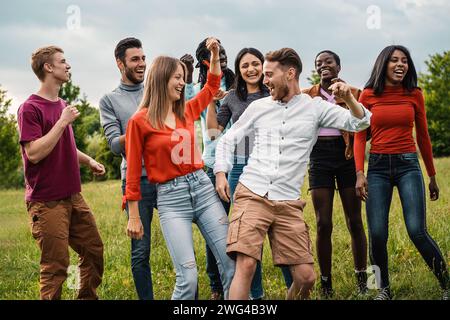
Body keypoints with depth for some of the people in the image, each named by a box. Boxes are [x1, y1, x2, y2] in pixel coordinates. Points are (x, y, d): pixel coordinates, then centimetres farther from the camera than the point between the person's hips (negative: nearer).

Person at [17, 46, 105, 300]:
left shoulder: (63, 106, 13)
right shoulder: (31, 108, -12)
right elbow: (34, 153, -21)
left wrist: (88, 161, 12)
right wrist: (63, 121, -20)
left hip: (73, 197, 8)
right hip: (47, 202, -8)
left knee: (94, 250, 14)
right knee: (56, 266, -5)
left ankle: (88, 297, 29)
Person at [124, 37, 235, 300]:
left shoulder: (187, 111, 11)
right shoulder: (140, 121, -4)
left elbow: (212, 86, 30)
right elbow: (133, 172, -1)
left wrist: (215, 54, 18)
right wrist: (134, 217, -1)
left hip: (203, 188, 5)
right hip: (171, 198, -5)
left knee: (232, 264, -1)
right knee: (188, 278, -14)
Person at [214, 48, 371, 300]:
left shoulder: (315, 107, 7)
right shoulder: (258, 107, 10)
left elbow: (360, 122, 1)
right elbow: (228, 140, 19)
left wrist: (348, 98, -17)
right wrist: (221, 173, 4)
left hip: (288, 203, 1)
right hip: (252, 195, 0)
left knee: (306, 277, -4)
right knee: (246, 265, -19)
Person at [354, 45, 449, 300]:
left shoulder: (415, 95, 5)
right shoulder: (368, 96, 3)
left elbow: (423, 136, 13)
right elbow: (360, 137, 3)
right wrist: (360, 173, -8)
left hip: (408, 164, 0)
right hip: (378, 166, 1)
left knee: (418, 232, -12)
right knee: (377, 235, -4)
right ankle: (384, 290, 17)